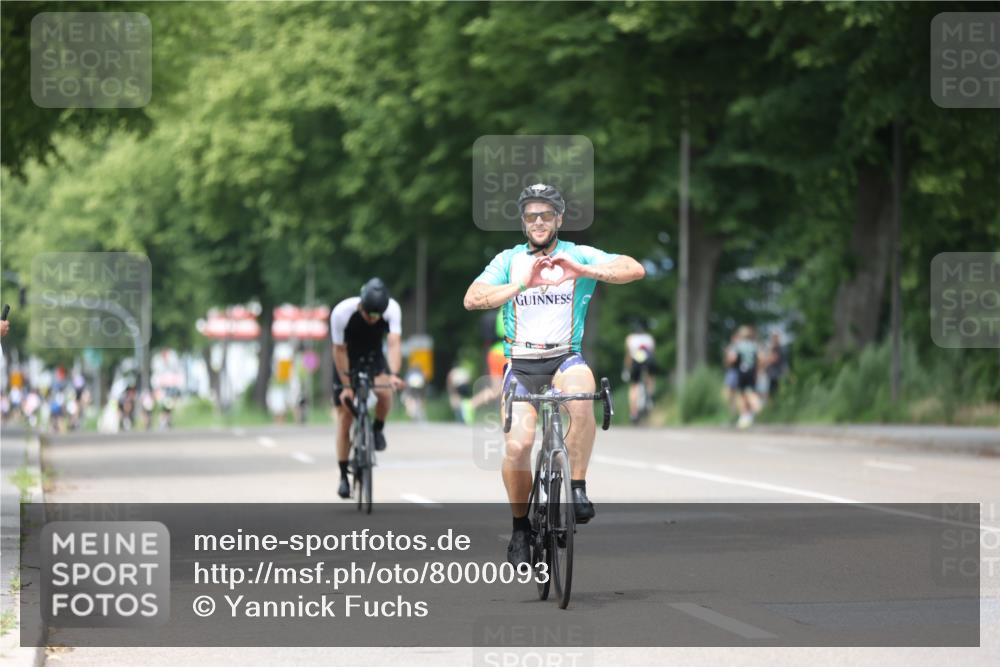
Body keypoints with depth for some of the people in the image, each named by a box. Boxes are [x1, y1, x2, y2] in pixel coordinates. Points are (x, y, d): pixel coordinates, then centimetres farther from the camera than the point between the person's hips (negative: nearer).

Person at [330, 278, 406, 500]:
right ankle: (344, 477, 5)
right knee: (345, 417, -5)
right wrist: (346, 385, -22)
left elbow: (394, 344, -34)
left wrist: (393, 374, -50)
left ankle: (378, 429, 0)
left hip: (374, 358, 1)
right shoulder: (342, 312, -31)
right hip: (347, 361, -1)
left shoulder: (392, 309, -27)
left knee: (385, 392, -31)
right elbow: (339, 351, -21)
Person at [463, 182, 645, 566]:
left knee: (582, 400, -36)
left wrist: (581, 271, -24)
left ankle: (577, 487, -19)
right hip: (521, 363, 1)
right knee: (518, 445, -19)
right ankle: (520, 527, 4)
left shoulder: (578, 256, 3)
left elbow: (635, 269, -11)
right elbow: (473, 299, -10)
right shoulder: (509, 260, 6)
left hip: (565, 358, -1)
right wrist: (522, 284, -21)